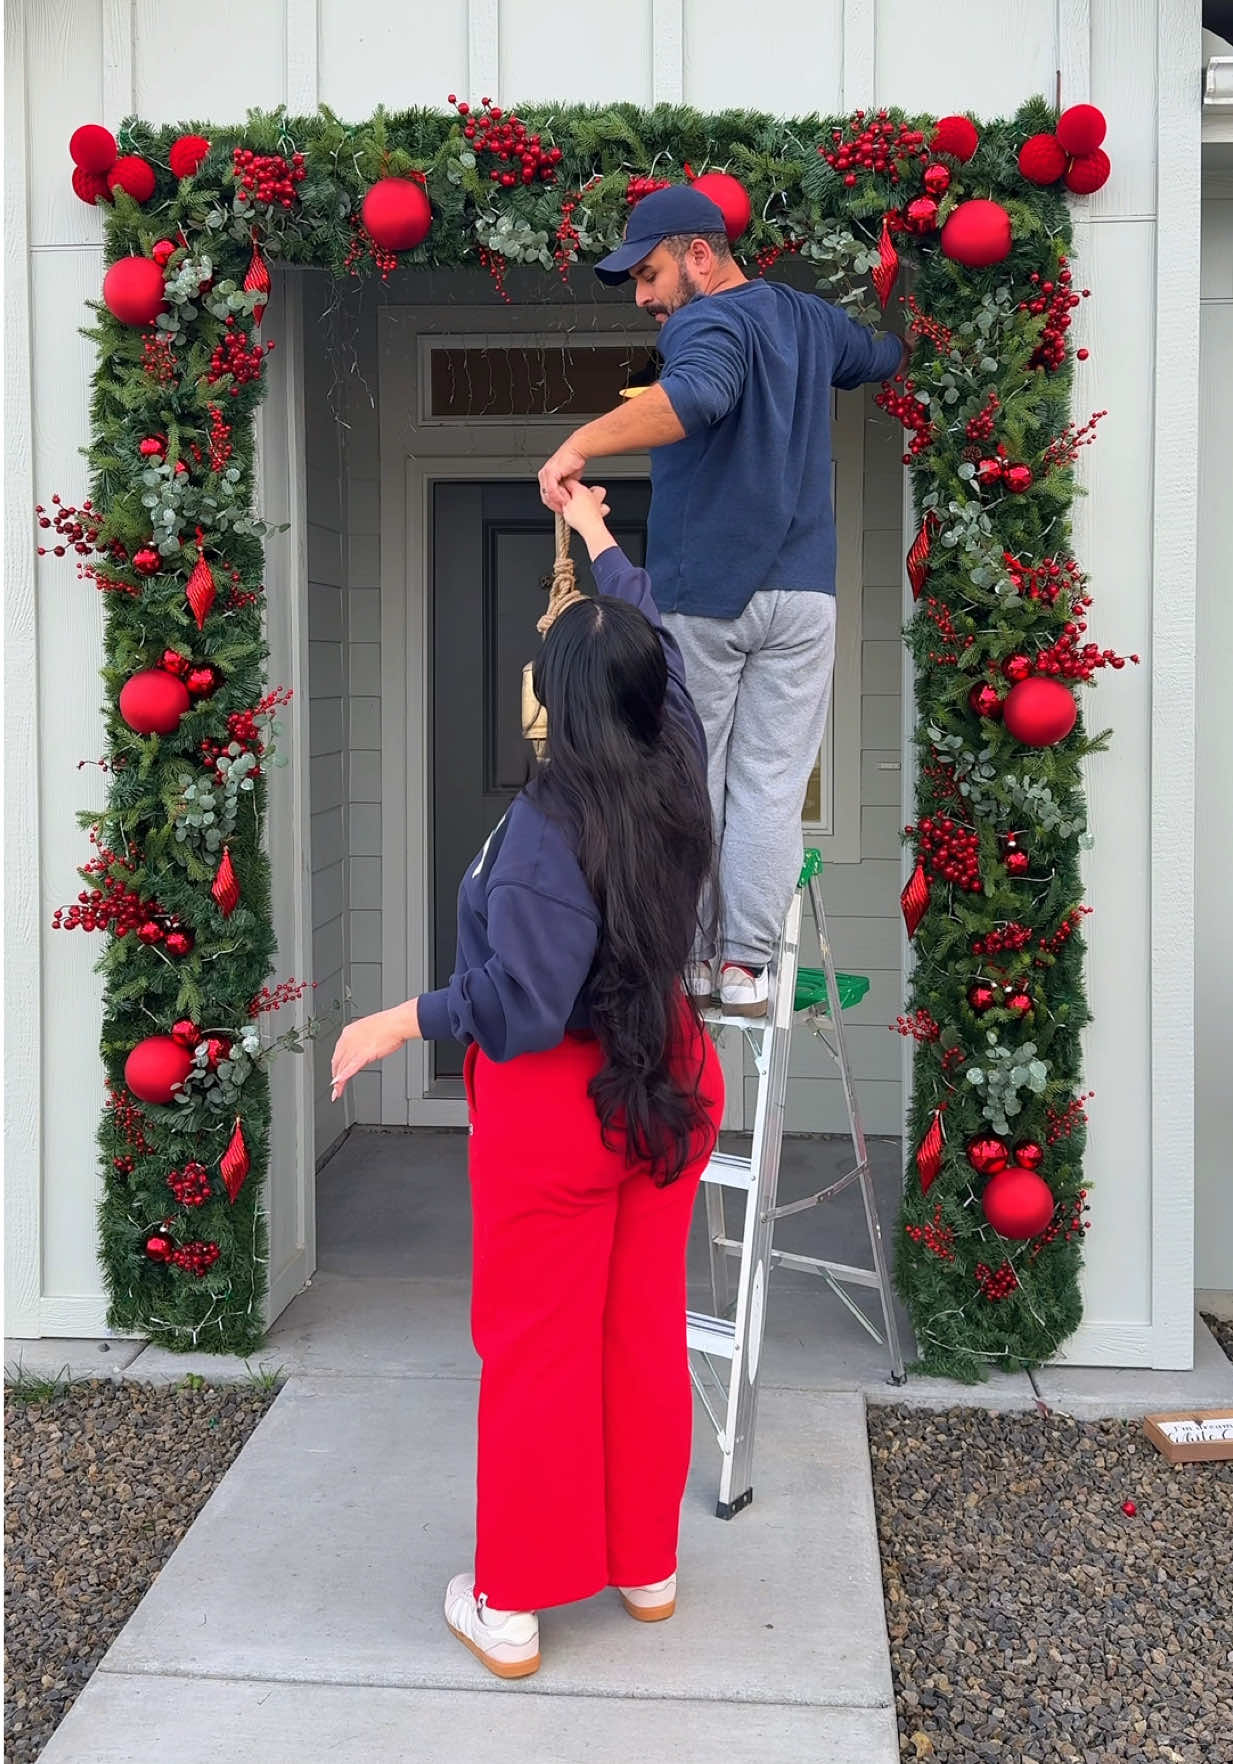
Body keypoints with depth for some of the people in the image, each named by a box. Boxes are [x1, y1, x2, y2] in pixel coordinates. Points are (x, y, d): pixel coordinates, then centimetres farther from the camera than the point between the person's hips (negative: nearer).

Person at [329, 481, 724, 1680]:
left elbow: (526, 1002, -28)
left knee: (537, 1352, 6)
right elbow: (658, 641, 14)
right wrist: (598, 536, 27)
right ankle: (646, 1565, 31)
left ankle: (511, 1606, 19)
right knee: (647, 1335, 17)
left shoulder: (548, 824, -23)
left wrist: (404, 1020, -15)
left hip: (556, 1104, -6)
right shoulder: (679, 781, -3)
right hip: (668, 1084, 6)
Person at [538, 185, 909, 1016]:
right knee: (772, 784, 5)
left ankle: (684, 952, 18)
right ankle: (745, 967, 6)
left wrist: (583, 442, -47)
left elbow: (700, 393, -37)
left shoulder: (706, 324, -13)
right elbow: (889, 358, 31)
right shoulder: (812, 318, 11)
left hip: (699, 595, -5)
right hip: (801, 594, 5)